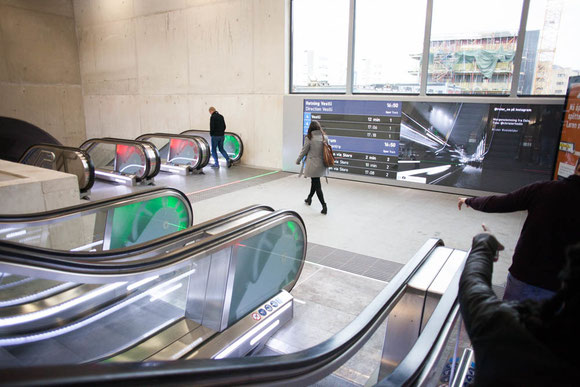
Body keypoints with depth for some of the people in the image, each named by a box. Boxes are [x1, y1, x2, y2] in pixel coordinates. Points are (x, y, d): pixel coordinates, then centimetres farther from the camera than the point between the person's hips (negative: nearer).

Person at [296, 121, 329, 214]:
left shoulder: (309, 138, -12)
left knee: (317, 184, 0)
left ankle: (324, 206, -5)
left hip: (313, 165, -5)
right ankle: (309, 198, 41)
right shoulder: (325, 137, 0)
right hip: (322, 164, 5)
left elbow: (304, 151, -4)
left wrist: (298, 160, 11)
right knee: (314, 182, 22)